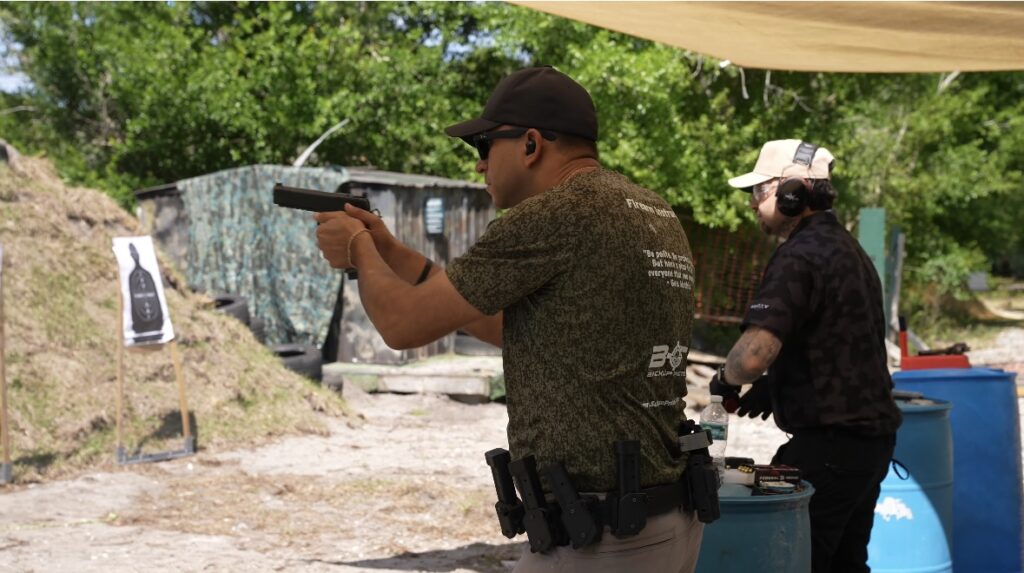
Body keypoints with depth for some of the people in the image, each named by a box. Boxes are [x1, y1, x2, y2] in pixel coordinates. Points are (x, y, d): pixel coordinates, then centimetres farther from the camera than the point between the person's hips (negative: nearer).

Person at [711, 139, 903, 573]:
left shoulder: (801, 255, -18)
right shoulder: (847, 248, 14)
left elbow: (754, 354, -29)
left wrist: (725, 380, -8)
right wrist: (775, 384, 14)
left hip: (831, 441, -10)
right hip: (872, 433, 10)